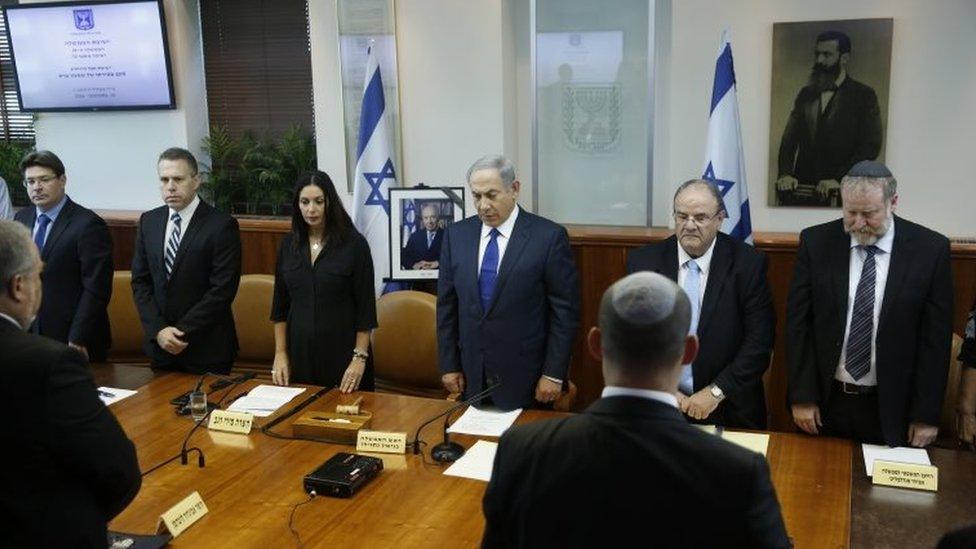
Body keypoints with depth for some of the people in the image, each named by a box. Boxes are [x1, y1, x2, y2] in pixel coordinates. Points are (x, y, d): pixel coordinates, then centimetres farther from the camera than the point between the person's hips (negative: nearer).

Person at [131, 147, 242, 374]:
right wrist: (158, 330, -7)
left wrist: (183, 332, -14)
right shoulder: (148, 221, 7)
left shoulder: (222, 225, -11)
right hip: (160, 345, 5)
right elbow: (140, 281, 6)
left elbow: (223, 289, -15)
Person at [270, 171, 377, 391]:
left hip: (342, 353, -3)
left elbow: (365, 306, -7)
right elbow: (280, 305, 10)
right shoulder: (288, 244, 5)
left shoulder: (354, 244, -7)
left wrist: (360, 358, -11)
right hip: (300, 353, 3)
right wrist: (280, 353, 5)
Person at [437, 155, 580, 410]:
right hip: (472, 377, 3)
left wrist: (554, 374, -9)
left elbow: (565, 310, -7)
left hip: (525, 379, -3)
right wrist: (449, 365, 5)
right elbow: (447, 305, 8)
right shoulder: (456, 235, 4)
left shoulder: (549, 236, -9)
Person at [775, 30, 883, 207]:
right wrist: (785, 174, -7)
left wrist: (839, 179, -16)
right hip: (802, 189, 4)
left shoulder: (864, 95, 4)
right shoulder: (806, 93, 17)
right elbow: (789, 137, 10)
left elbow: (870, 146, -5)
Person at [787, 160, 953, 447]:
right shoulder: (816, 242, -5)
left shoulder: (930, 249, -7)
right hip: (826, 401, 1)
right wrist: (802, 396, -5)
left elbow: (936, 337, -4)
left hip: (891, 407, -1)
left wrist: (927, 415, -4)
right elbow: (798, 322, -2)